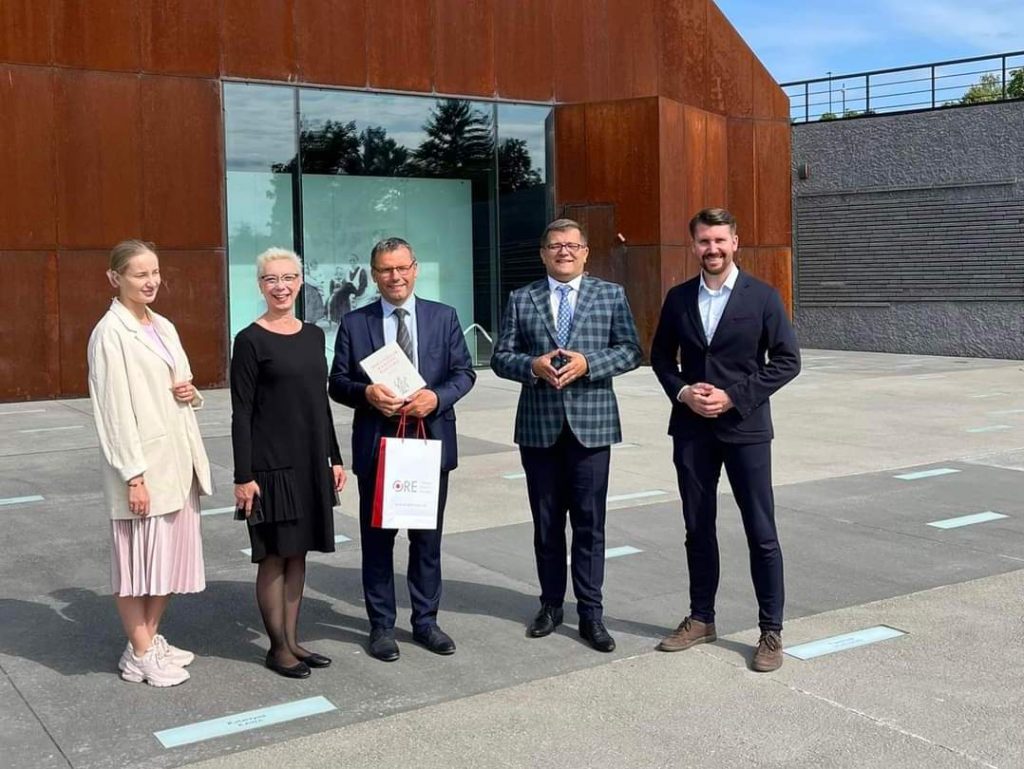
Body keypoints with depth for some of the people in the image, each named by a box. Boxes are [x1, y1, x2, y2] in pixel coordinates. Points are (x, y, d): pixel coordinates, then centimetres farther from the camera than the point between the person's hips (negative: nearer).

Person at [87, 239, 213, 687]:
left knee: (171, 553, 14)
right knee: (138, 557, 2)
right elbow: (115, 409, -15)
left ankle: (152, 640, 28)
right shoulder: (110, 333, -11)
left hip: (177, 460, 8)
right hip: (143, 464, -8)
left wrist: (192, 393, -2)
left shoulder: (164, 327, 12)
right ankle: (140, 655, 14)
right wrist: (133, 474, -18)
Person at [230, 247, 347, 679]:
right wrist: (243, 476, -13)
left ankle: (292, 640, 23)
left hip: (311, 461, 6)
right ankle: (277, 647, 15)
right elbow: (241, 413, -9)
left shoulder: (313, 335, 9)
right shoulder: (251, 340, -8)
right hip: (271, 463, -6)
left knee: (298, 553, 12)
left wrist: (334, 457, 12)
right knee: (274, 555, 3)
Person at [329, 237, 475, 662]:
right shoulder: (354, 323, 2)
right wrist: (366, 392, -19)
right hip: (377, 446, -1)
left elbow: (464, 372, 3)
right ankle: (381, 626, 20)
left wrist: (437, 396, -16)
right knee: (377, 538, 7)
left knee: (428, 538, 11)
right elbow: (337, 383, 2)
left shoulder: (444, 317, 5)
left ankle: (425, 621, 25)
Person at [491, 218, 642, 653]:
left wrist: (588, 363, -14)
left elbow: (630, 351, 2)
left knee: (590, 523, 2)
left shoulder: (611, 295, 6)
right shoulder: (521, 300, 8)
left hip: (591, 423, -1)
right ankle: (551, 604, 24)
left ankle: (590, 613, 10)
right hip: (539, 425, 1)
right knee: (546, 523, 11)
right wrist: (533, 365, -14)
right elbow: (501, 357, 6)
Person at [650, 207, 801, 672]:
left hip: (745, 428, -3)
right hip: (692, 429, 4)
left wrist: (734, 396, -13)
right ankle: (701, 619, 25)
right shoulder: (678, 298, 6)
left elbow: (787, 360, -5)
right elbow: (661, 356, 14)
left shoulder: (762, 297, -4)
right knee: (698, 529, 12)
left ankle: (771, 630, 12)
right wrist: (682, 392, -6)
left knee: (761, 534, 1)